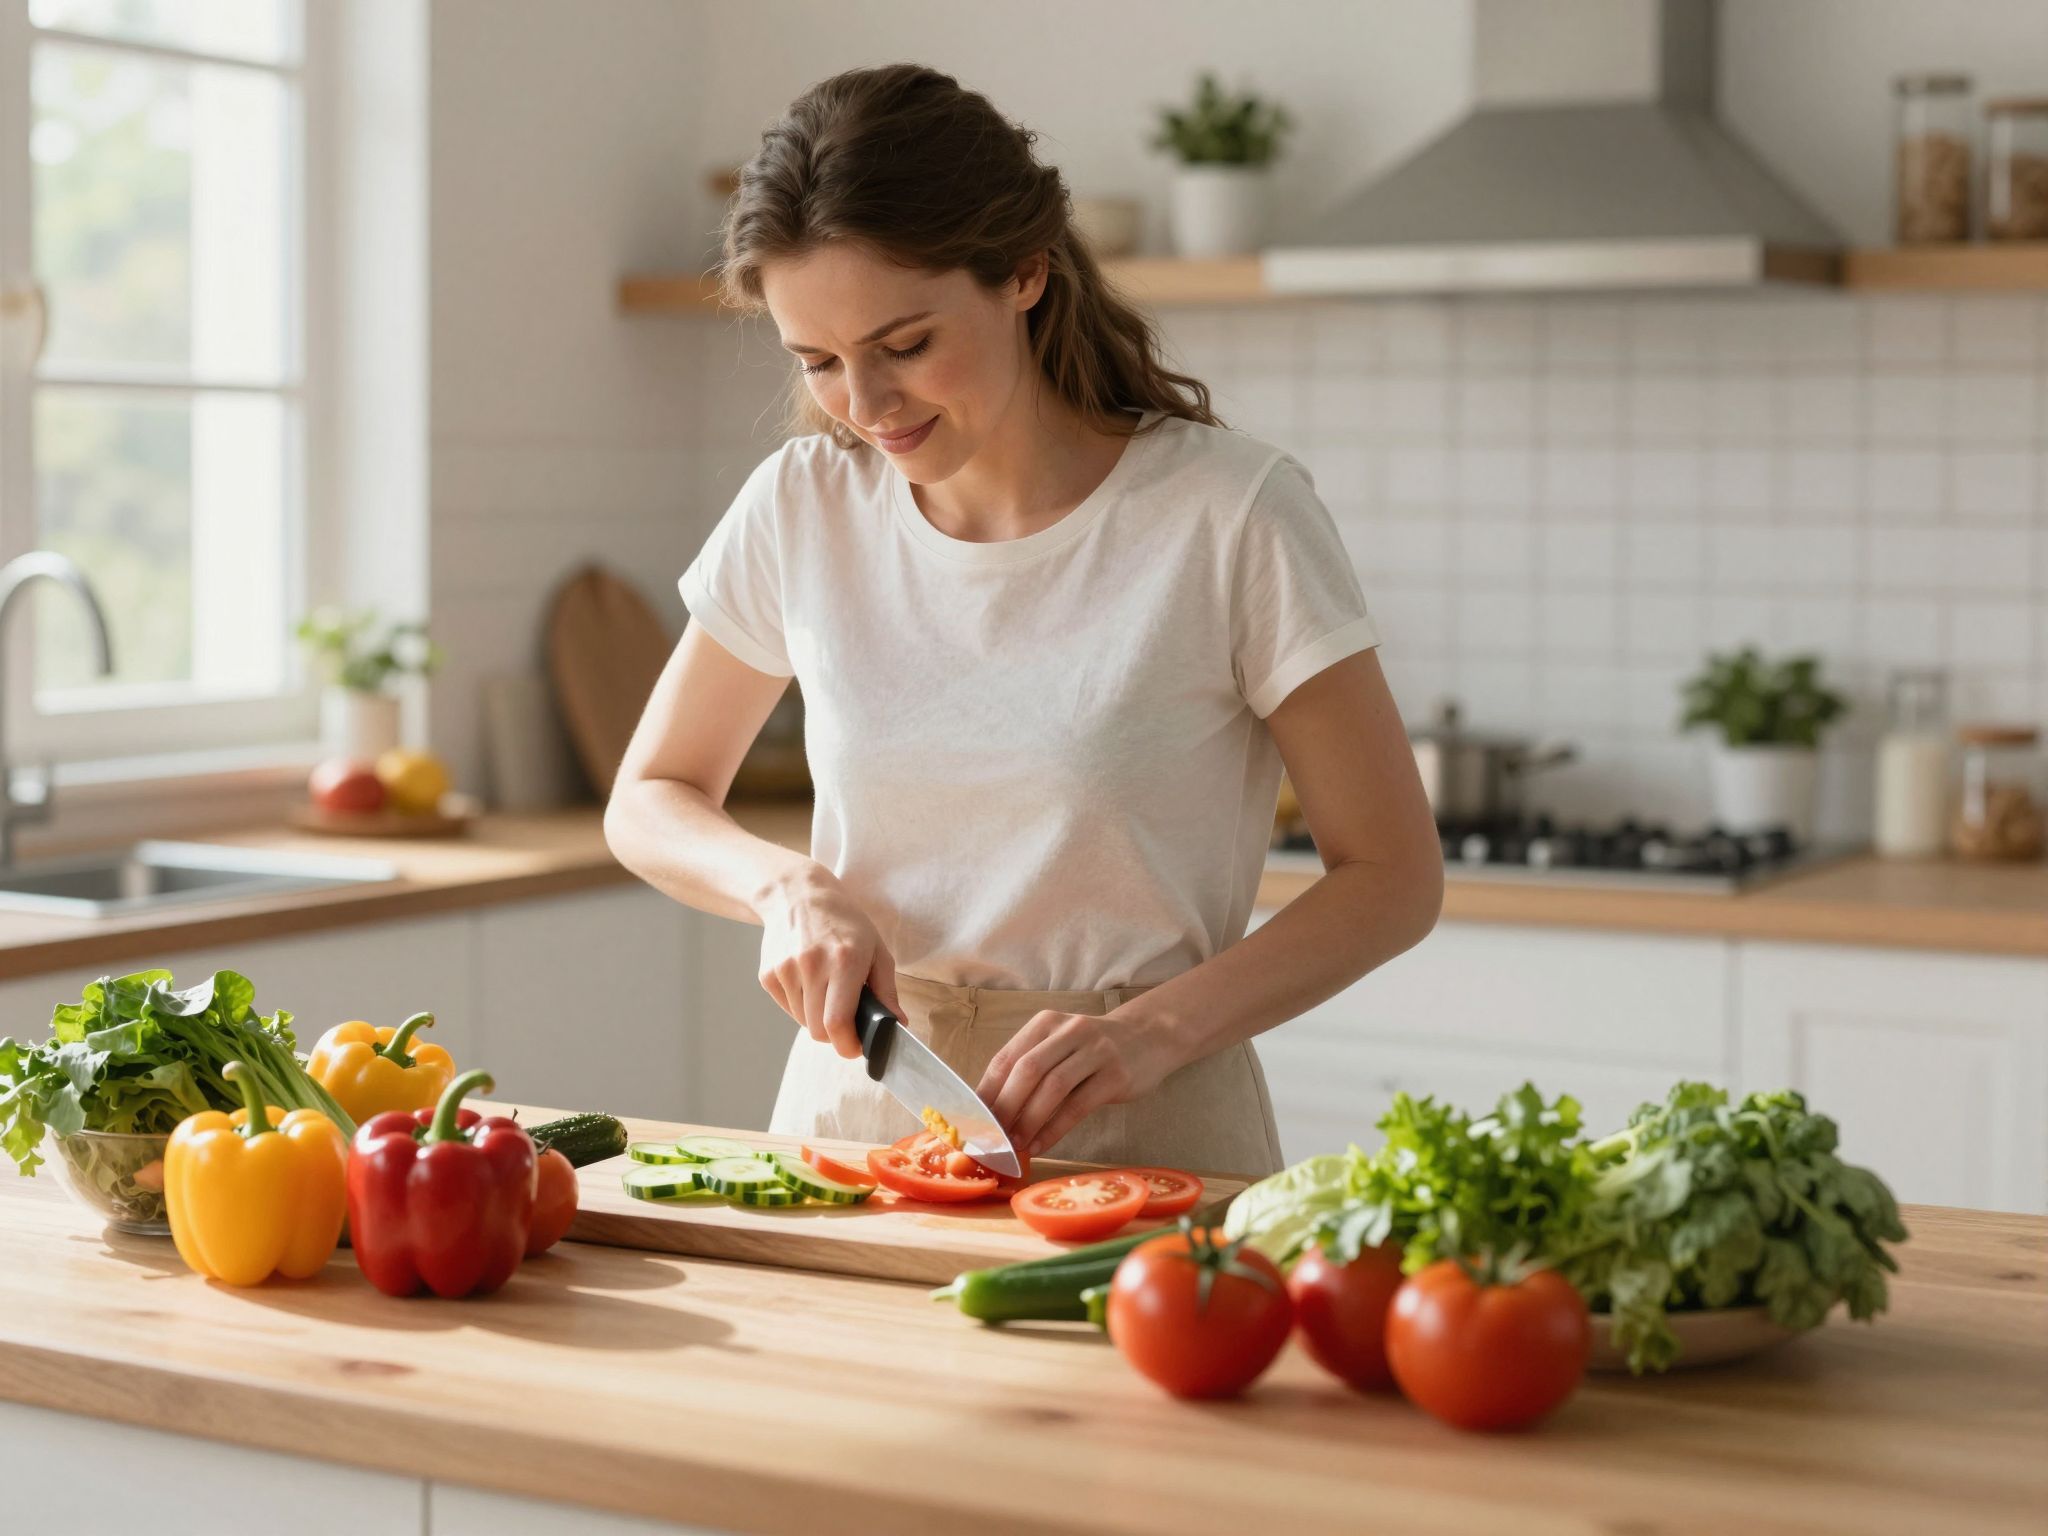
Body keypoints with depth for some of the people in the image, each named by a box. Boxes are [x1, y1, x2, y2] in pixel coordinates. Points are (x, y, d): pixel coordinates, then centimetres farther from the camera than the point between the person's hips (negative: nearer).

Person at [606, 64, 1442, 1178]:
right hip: (853, 1109, 4)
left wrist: (1154, 1029, -18)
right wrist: (790, 888, -6)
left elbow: (1393, 875, -3)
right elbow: (649, 802, 15)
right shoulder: (801, 508, 3)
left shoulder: (1233, 517, -9)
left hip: (1137, 1141, -3)